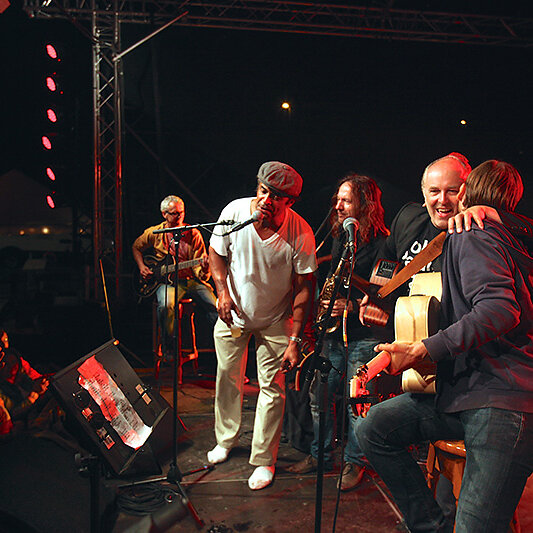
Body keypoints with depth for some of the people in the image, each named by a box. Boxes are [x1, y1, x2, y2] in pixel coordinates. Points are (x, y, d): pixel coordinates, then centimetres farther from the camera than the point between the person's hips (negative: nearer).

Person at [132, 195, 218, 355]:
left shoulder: (193, 234, 3)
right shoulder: (154, 233, 5)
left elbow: (198, 267, 0)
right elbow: (136, 247, 24)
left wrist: (203, 269, -24)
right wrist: (141, 267, 8)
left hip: (192, 279, 1)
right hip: (167, 280, -1)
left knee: (214, 306, -22)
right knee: (165, 305, -34)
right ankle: (168, 348, -12)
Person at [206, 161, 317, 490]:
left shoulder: (300, 234, -25)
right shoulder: (235, 211, -19)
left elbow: (304, 288, -17)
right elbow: (216, 253, -2)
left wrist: (295, 340, -20)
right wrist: (223, 291, -17)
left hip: (275, 320, -2)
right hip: (233, 313, 3)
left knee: (272, 387, 0)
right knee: (227, 377, 15)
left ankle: (264, 459, 20)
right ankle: (226, 439, 39)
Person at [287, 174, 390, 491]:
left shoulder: (382, 243, -13)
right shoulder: (340, 236, 9)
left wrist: (352, 306, -21)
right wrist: (324, 300, 9)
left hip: (364, 334, -6)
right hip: (333, 330, 6)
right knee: (320, 396, 10)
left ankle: (354, 462, 24)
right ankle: (320, 455, 29)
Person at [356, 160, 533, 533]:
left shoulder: (472, 234, -8)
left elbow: (499, 309, -25)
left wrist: (423, 350, -20)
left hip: (500, 396, -10)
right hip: (462, 389, 10)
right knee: (372, 428, -1)